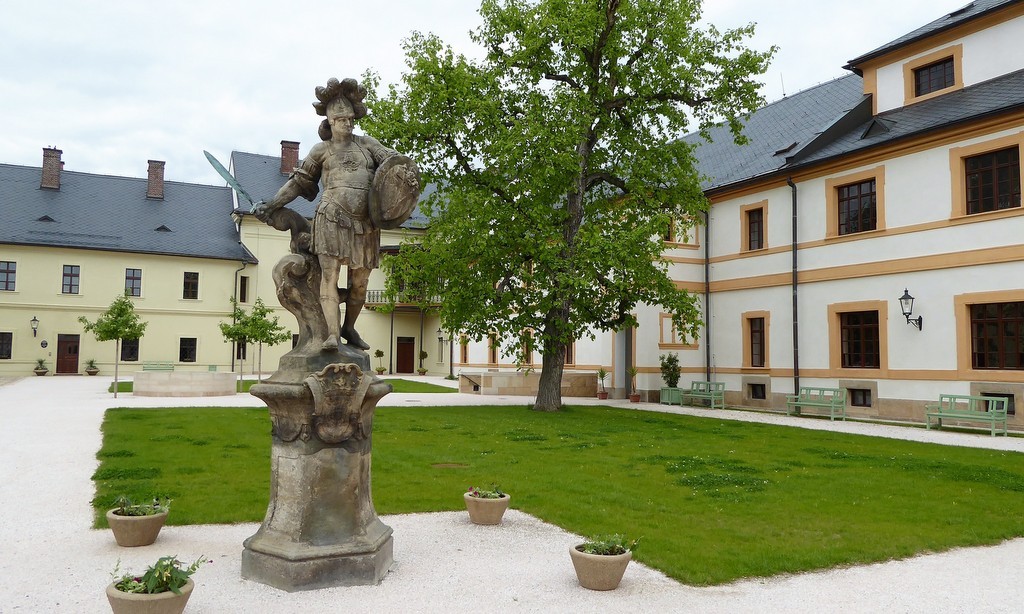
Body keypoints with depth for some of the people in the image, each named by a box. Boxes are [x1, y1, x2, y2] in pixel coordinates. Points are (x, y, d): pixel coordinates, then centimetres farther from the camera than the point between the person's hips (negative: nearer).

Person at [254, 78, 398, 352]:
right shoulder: (322, 150, 15)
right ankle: (332, 334, -18)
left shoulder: (366, 143, 18)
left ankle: (349, 327, 27)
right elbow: (299, 181, 21)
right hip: (332, 219, -2)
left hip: (365, 224, 2)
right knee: (329, 275, -14)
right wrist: (271, 204, 13)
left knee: (359, 282, 7)